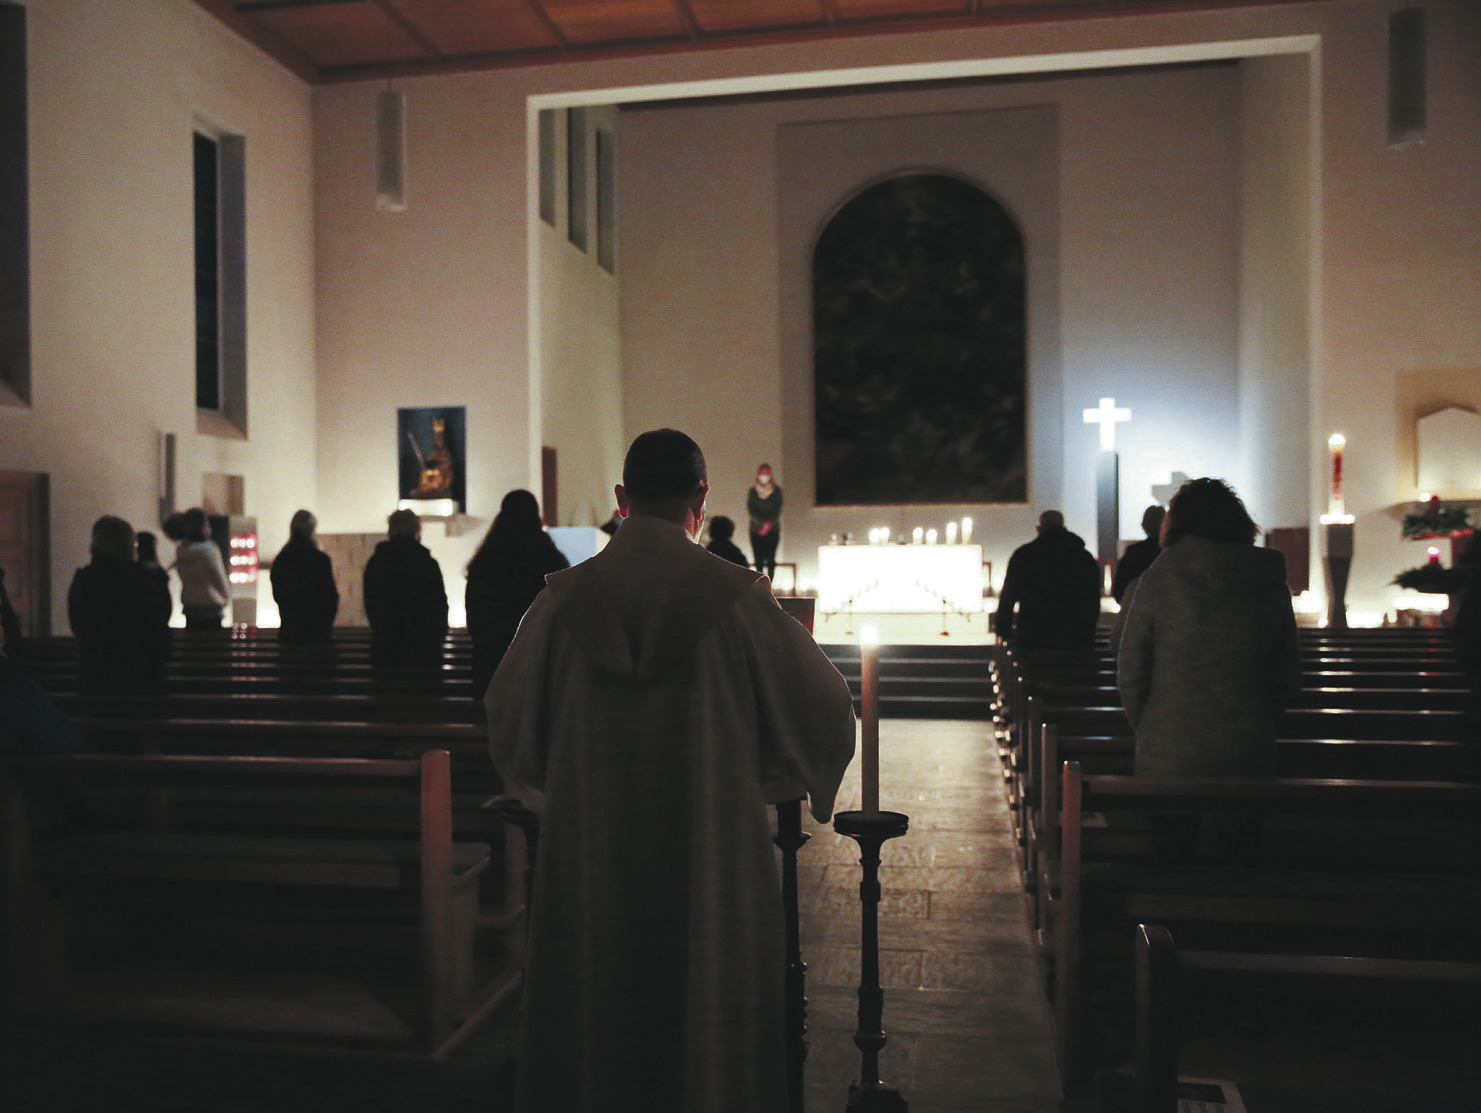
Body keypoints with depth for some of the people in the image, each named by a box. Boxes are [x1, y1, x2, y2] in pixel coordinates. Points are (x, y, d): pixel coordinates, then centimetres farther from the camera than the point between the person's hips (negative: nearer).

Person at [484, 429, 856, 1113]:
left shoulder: (564, 599, -7)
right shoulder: (738, 597, -12)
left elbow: (508, 718, 5)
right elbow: (823, 709, -5)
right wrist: (764, 780, 13)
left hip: (590, 862, 2)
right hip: (712, 865, -2)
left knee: (596, 1028, 18)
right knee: (711, 1018, 15)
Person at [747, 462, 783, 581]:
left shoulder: (777, 491, 5)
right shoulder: (752, 491, 7)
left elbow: (778, 510, -1)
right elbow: (751, 509, -1)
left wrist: (769, 523, -15)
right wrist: (763, 522, -14)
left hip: (773, 530, -1)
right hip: (756, 530, 1)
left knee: (770, 558, -7)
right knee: (758, 559, -4)